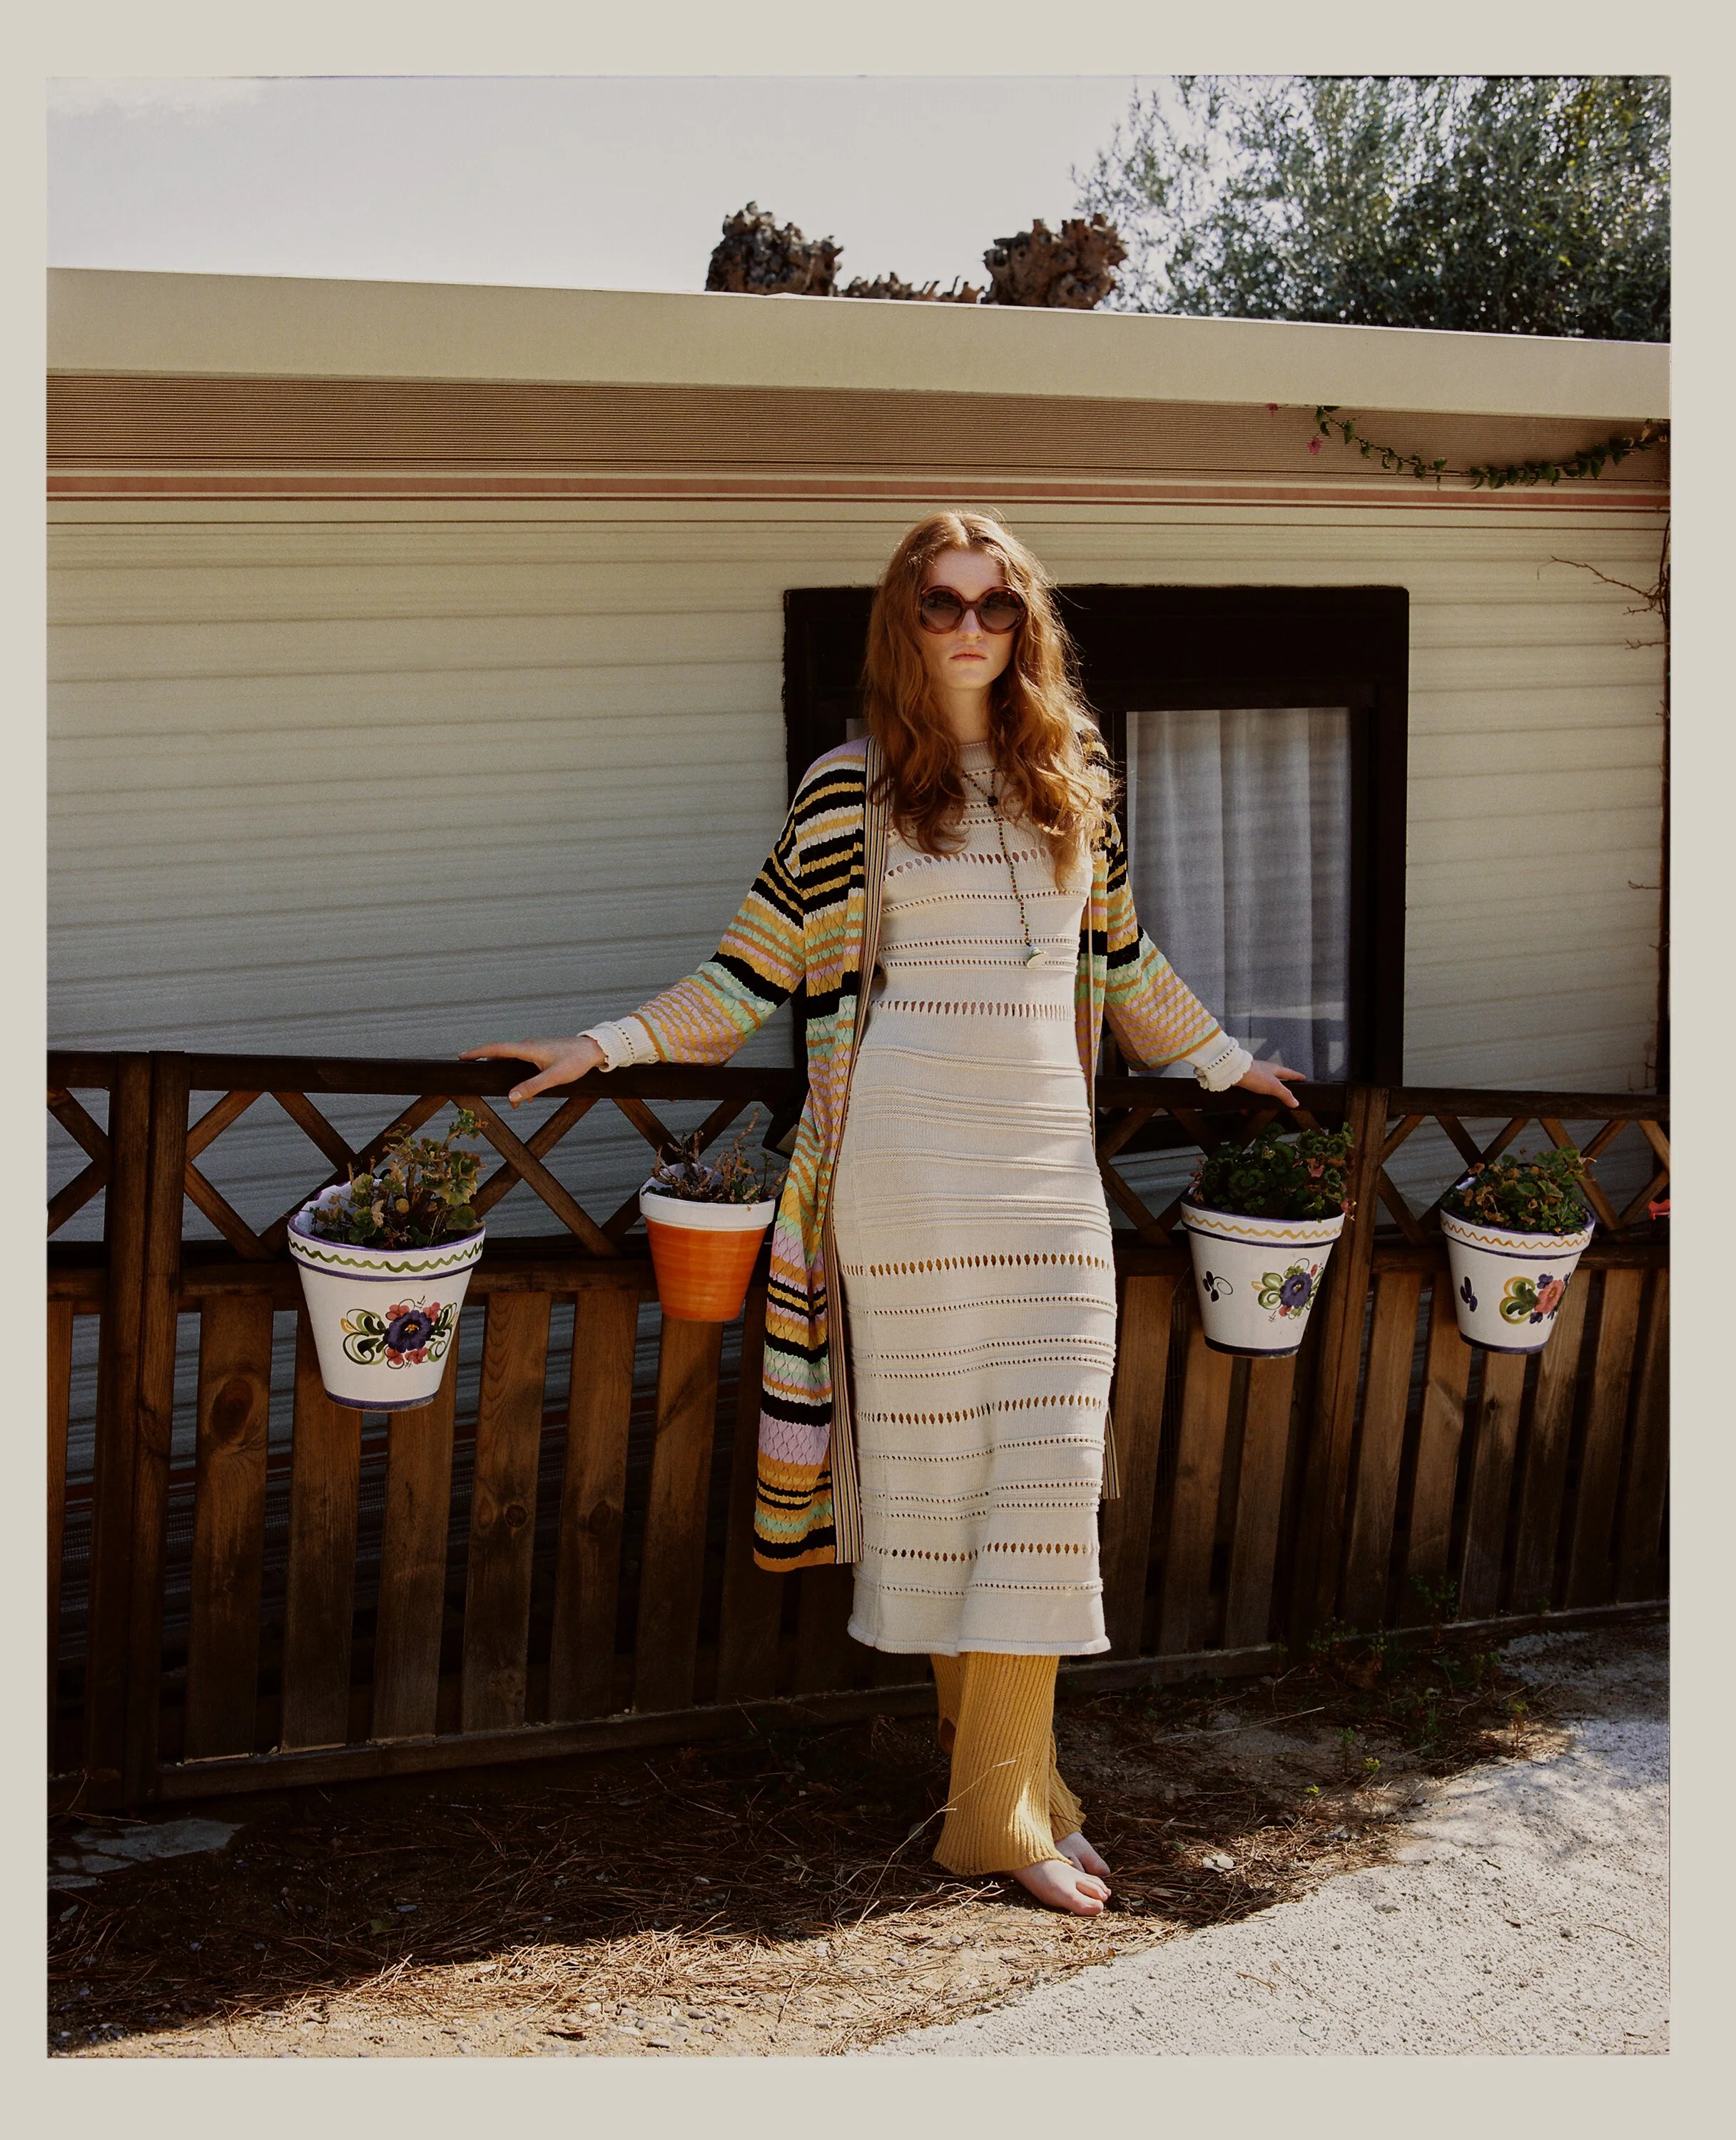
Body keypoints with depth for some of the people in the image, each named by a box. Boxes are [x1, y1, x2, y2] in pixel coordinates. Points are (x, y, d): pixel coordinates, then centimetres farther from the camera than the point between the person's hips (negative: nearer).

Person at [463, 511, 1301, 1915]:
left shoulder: (1074, 775, 12)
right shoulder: (848, 790, 2)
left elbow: (1120, 957, 25)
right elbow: (753, 975, 5)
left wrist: (1223, 1060, 33)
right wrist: (608, 1045, -4)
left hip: (1050, 1154, 3)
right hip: (908, 1156, -3)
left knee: (1048, 1461, -1)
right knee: (936, 1457, 0)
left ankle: (1004, 1798, 8)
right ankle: (1005, 1778, 13)